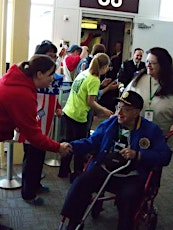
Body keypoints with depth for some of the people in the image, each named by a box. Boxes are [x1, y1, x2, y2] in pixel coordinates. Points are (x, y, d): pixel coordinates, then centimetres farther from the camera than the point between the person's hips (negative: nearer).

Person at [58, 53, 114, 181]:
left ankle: (64, 170, 33)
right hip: (79, 116, -8)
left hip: (68, 112, 8)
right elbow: (90, 102, -16)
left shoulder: (83, 73, 7)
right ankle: (77, 174, 18)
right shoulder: (95, 80, -16)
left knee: (70, 142, 20)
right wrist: (104, 111, -7)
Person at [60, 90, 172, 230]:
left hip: (131, 177, -2)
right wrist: (71, 146, -11)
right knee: (81, 183, -19)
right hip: (104, 170, 3)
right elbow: (91, 143, 7)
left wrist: (137, 155, -20)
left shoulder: (152, 130, 0)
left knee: (128, 197, -32)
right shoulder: (109, 124, 8)